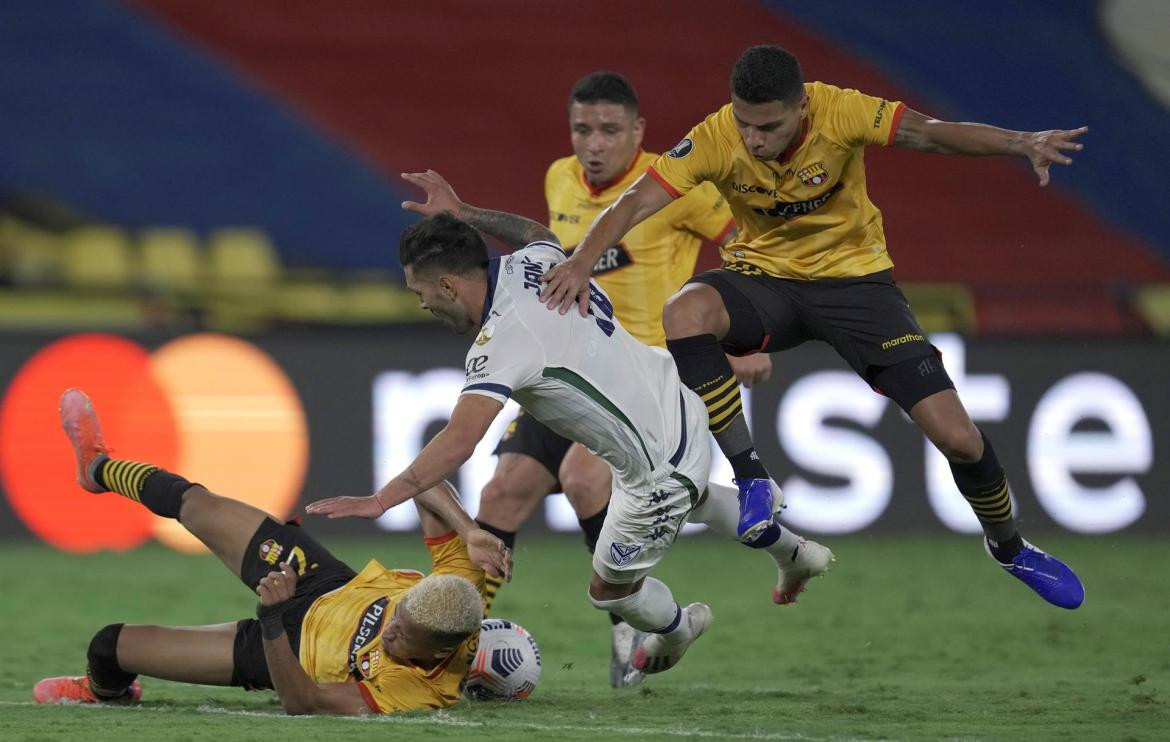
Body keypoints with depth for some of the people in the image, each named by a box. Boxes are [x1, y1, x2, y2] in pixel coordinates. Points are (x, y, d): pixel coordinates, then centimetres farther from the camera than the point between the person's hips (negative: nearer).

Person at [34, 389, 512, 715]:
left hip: (289, 652, -5)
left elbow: (303, 702, -38)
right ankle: (99, 468, 54)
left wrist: (271, 616, -49)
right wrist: (472, 532, -42)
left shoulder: (412, 693, -44)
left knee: (110, 644, -1)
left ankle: (108, 692, 45)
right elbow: (421, 481, -24)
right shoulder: (459, 586, -32)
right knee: (197, 506, 13)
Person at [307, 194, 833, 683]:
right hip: (681, 409, 8)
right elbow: (540, 234, 20)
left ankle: (676, 627, 48)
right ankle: (793, 552, 61)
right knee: (686, 496, 42)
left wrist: (380, 500, -42)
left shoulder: (503, 342, -31)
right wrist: (460, 214, 23)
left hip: (659, 469, -8)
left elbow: (459, 441, -40)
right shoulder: (529, 264, -8)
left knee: (610, 588, 17)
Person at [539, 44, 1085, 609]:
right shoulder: (715, 140, -21)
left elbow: (928, 133, -28)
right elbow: (634, 203, -25)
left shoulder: (839, 113, -23)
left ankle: (1008, 547, 24)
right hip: (765, 276, 1)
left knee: (958, 439, -9)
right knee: (685, 313, -36)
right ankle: (749, 477, -22)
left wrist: (1021, 143, -44)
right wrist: (581, 262, -43)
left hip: (854, 278, -1)